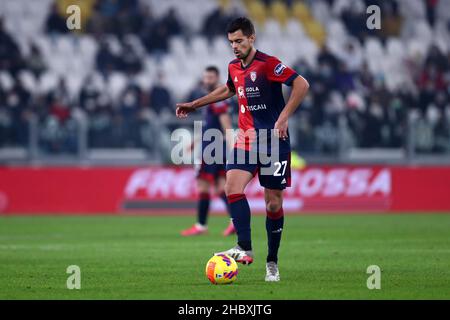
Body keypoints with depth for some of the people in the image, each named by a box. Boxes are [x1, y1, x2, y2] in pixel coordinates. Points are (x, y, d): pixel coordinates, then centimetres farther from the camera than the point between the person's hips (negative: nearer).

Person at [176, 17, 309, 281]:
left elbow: (302, 84, -18)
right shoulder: (234, 68, 9)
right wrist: (195, 104, 32)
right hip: (246, 139, 6)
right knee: (233, 186, -19)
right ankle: (245, 249, -23)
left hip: (274, 140, -6)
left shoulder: (267, 63, -12)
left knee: (274, 202, -1)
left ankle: (272, 263, 11)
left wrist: (284, 117, -22)